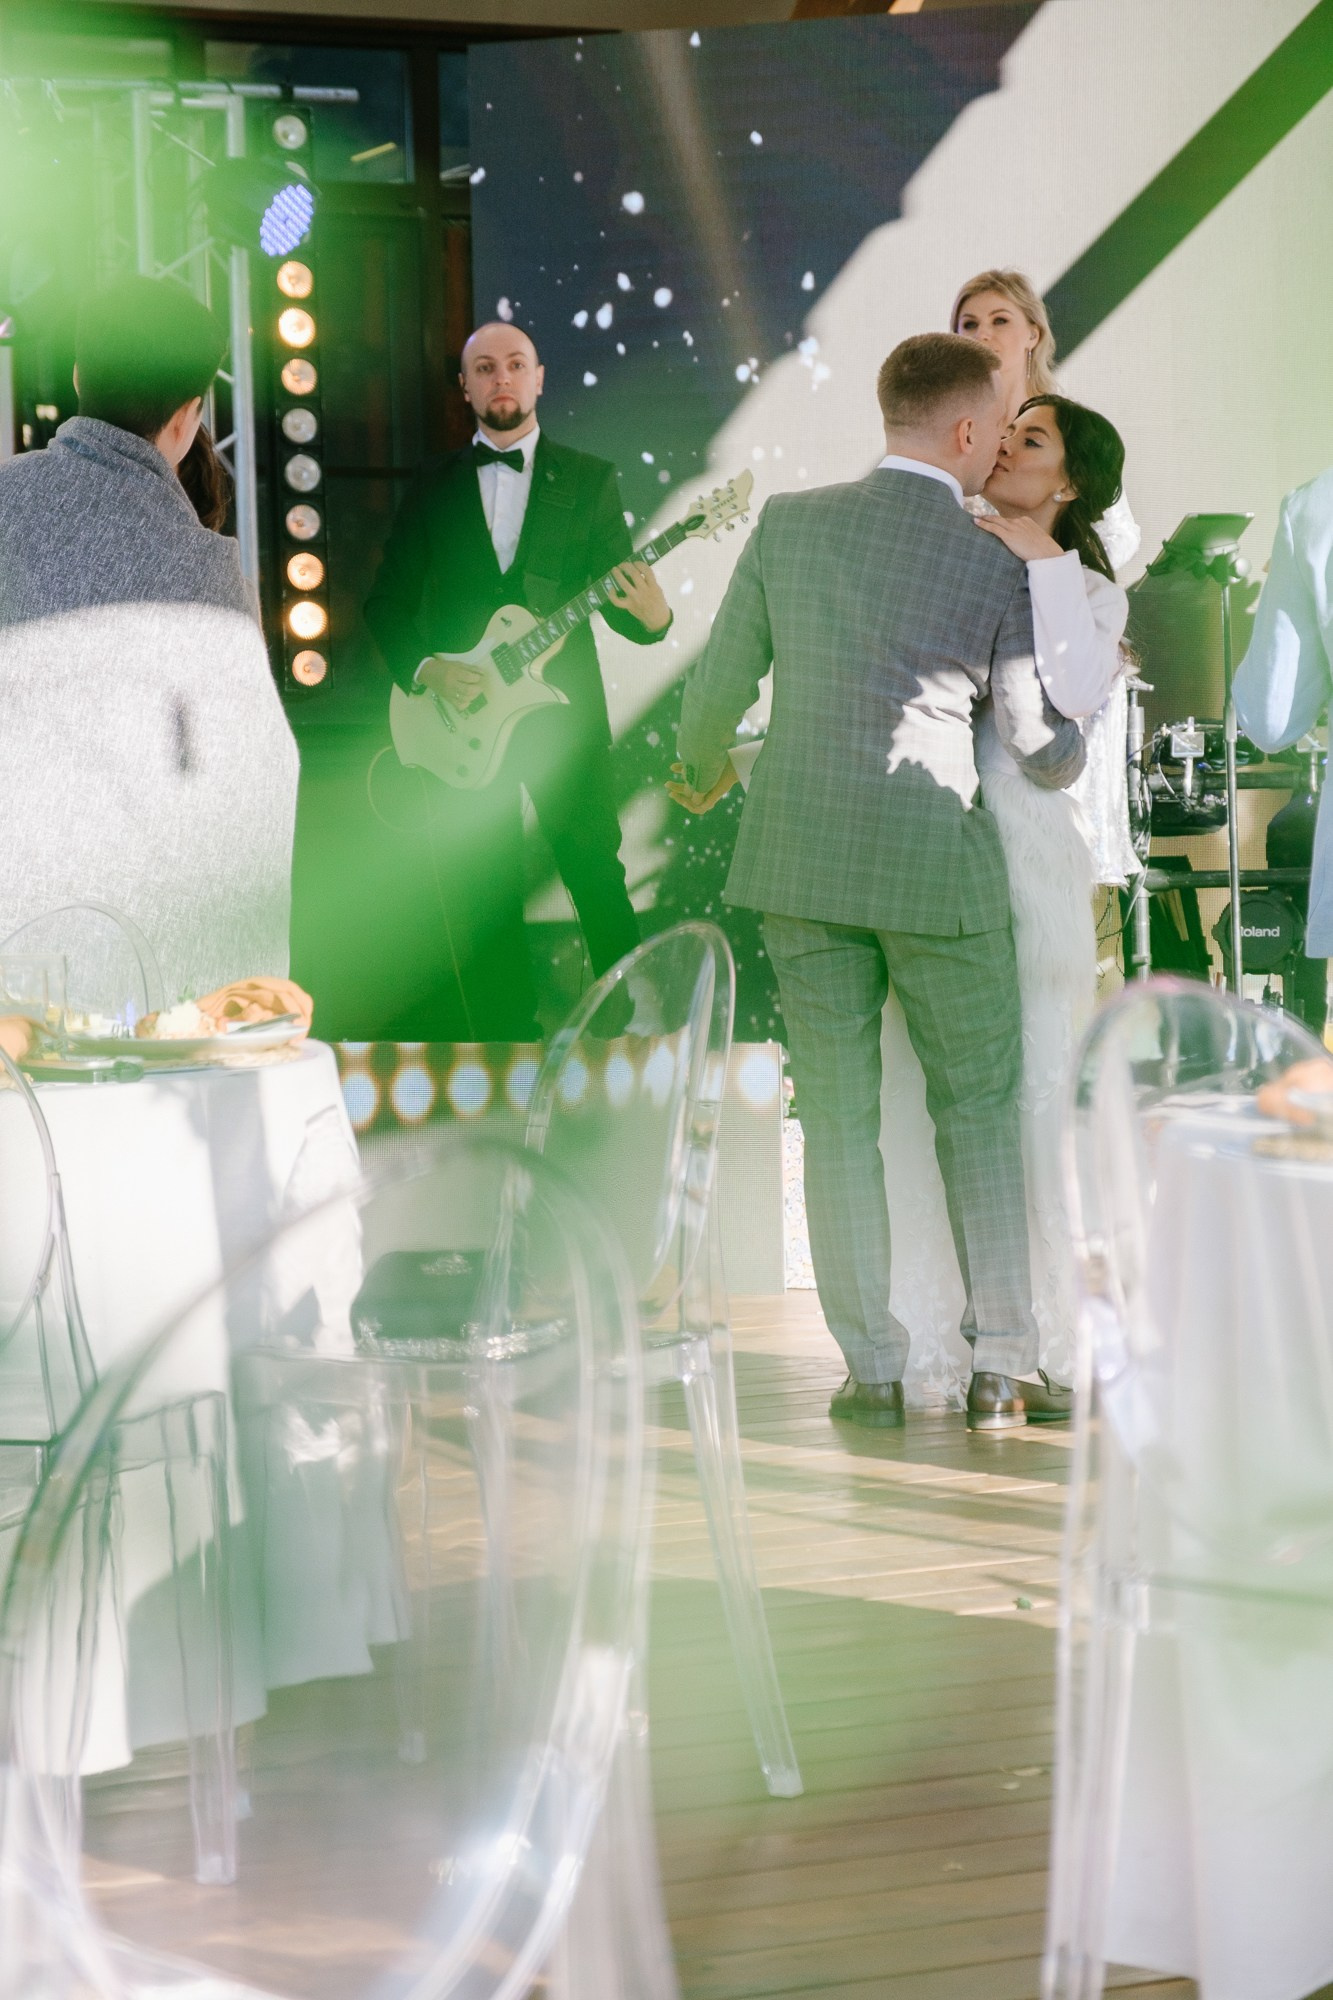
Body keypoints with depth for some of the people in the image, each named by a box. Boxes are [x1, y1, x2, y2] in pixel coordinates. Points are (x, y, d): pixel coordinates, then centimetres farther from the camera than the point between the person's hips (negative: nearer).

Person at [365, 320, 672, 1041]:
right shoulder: (433, 487, 10)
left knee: (597, 875, -4)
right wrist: (426, 669, -8)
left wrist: (651, 616, -19)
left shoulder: (589, 480, 7)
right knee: (479, 905, 3)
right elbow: (387, 603, 10)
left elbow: (616, 595, 4)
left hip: (563, 713, -1)